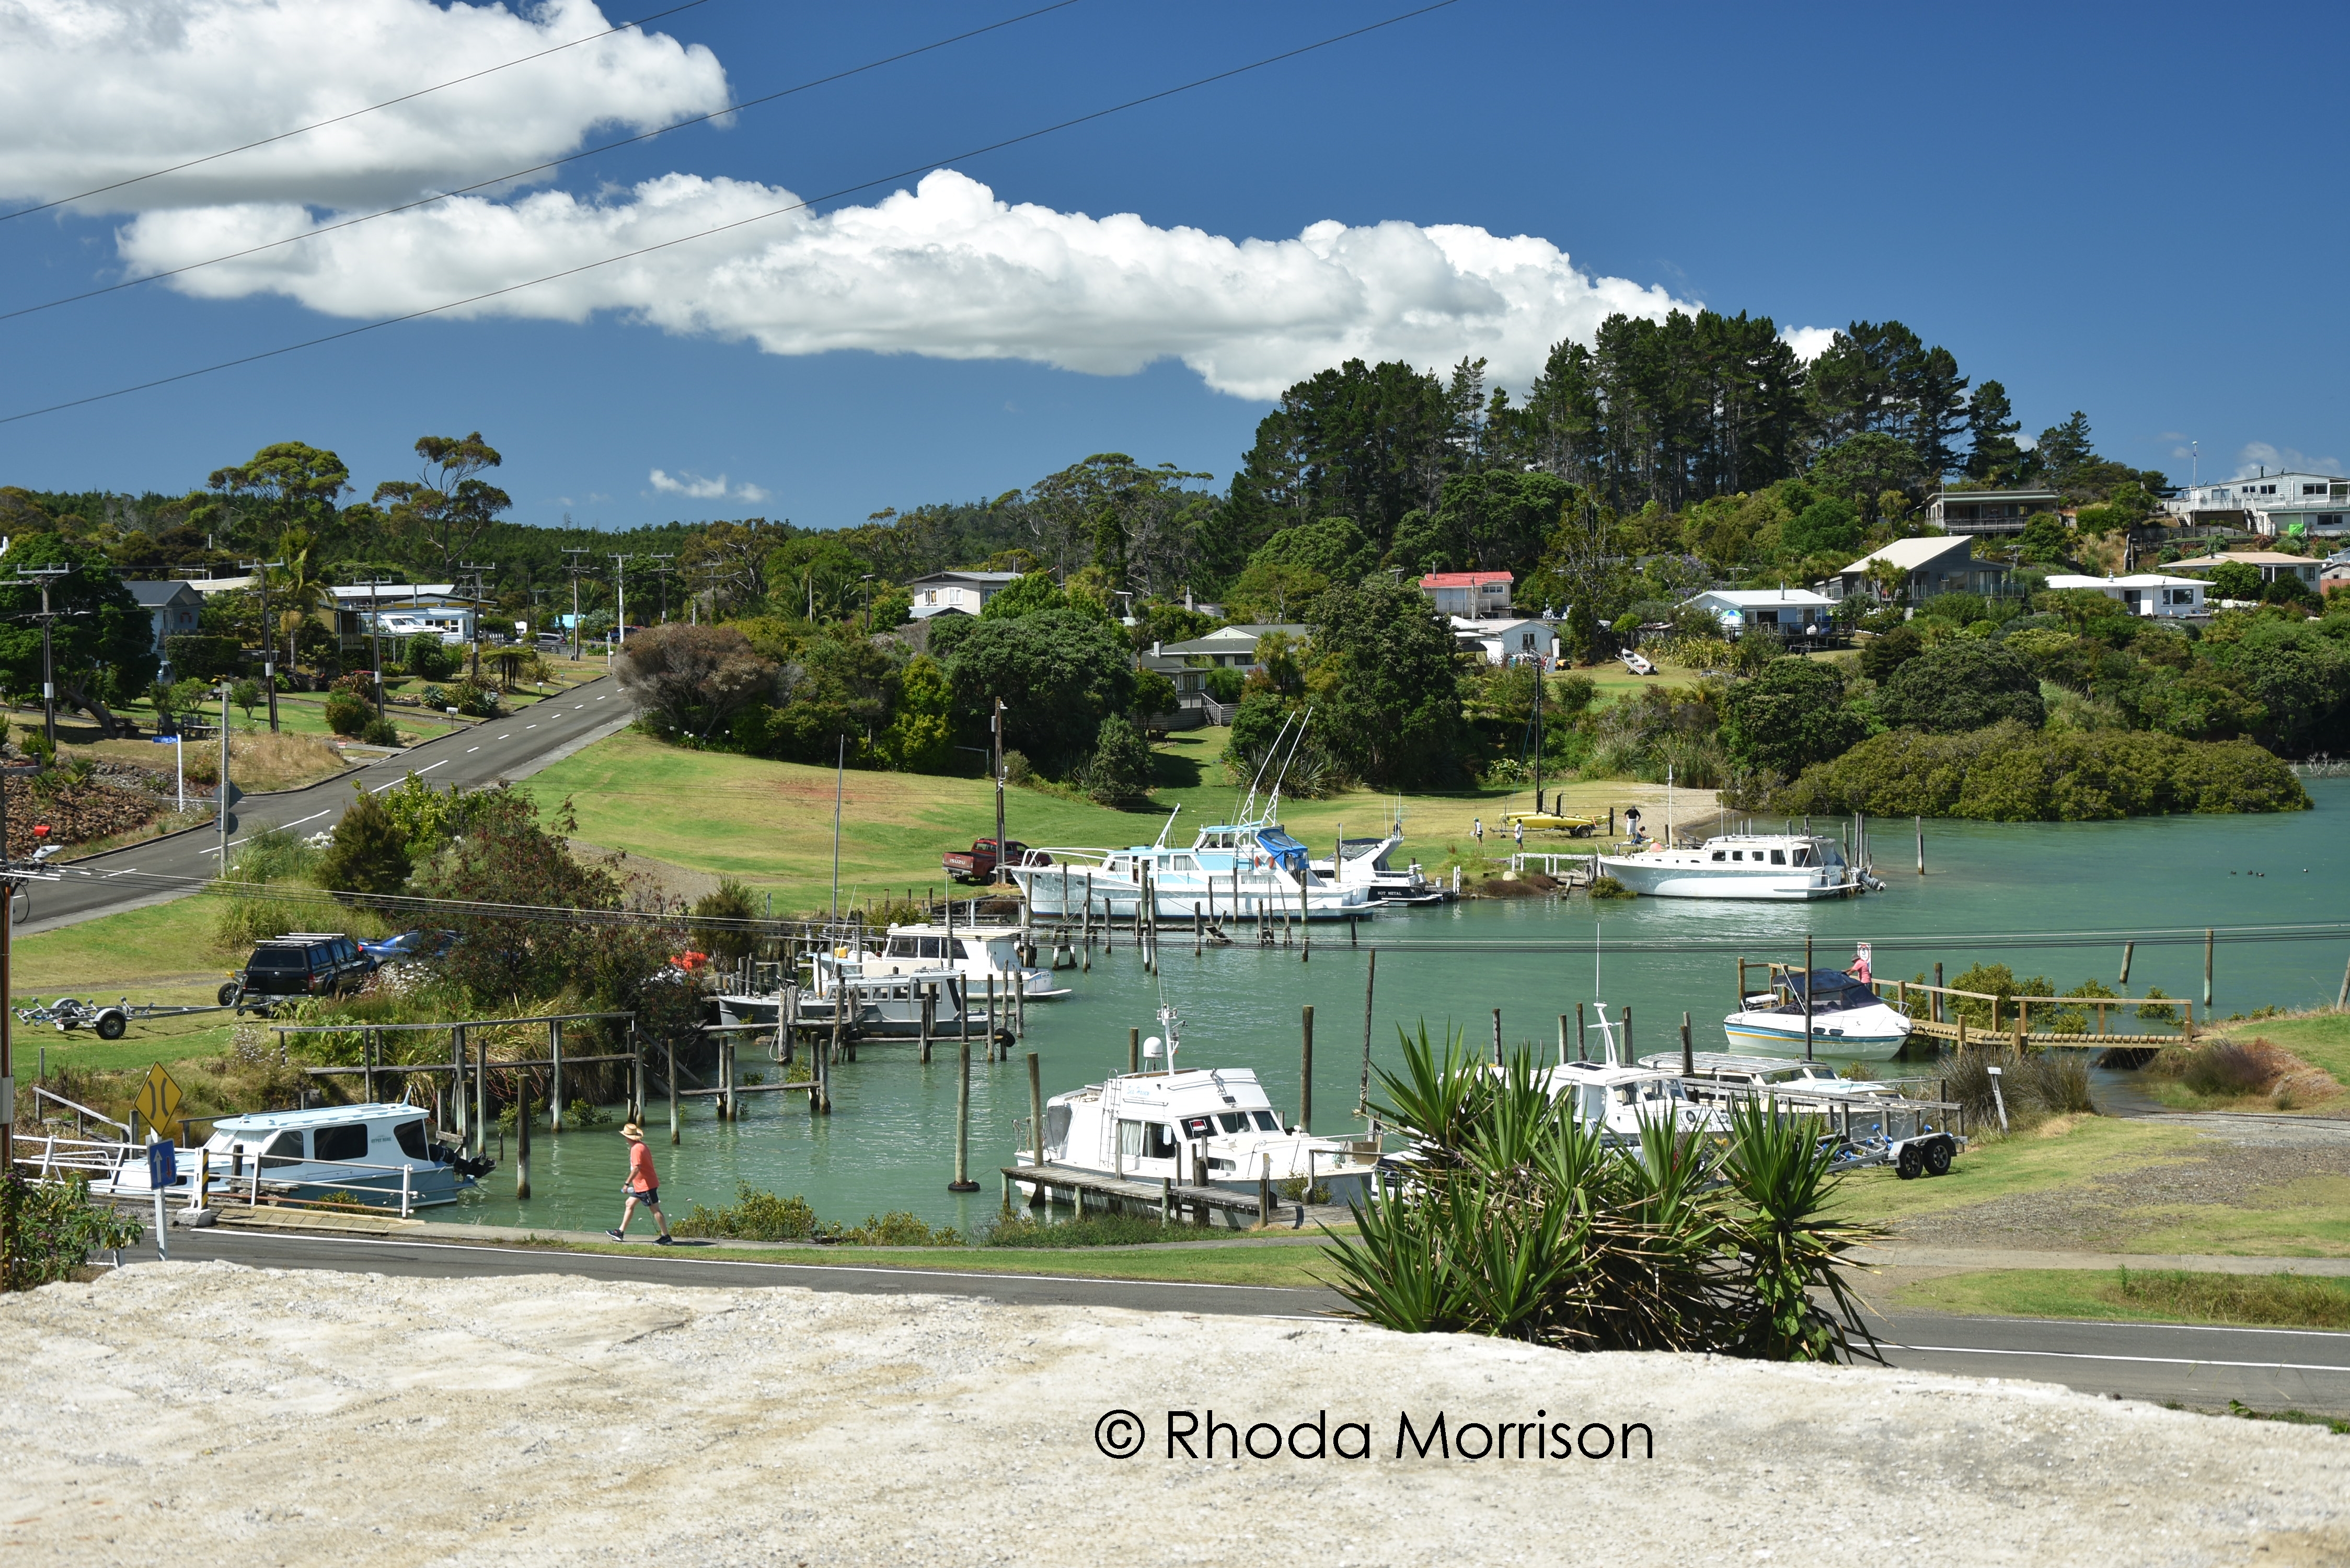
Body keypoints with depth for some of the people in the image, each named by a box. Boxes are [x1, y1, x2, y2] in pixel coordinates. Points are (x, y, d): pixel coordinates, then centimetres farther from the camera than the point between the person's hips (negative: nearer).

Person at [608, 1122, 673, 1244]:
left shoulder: (636, 1149, -19)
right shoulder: (641, 1146, 12)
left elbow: (636, 1168, -27)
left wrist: (627, 1183, -22)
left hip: (646, 1186, -11)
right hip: (641, 1185, 11)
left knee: (655, 1210, -6)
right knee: (630, 1204, 15)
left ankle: (666, 1237, -3)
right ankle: (621, 1232, 20)